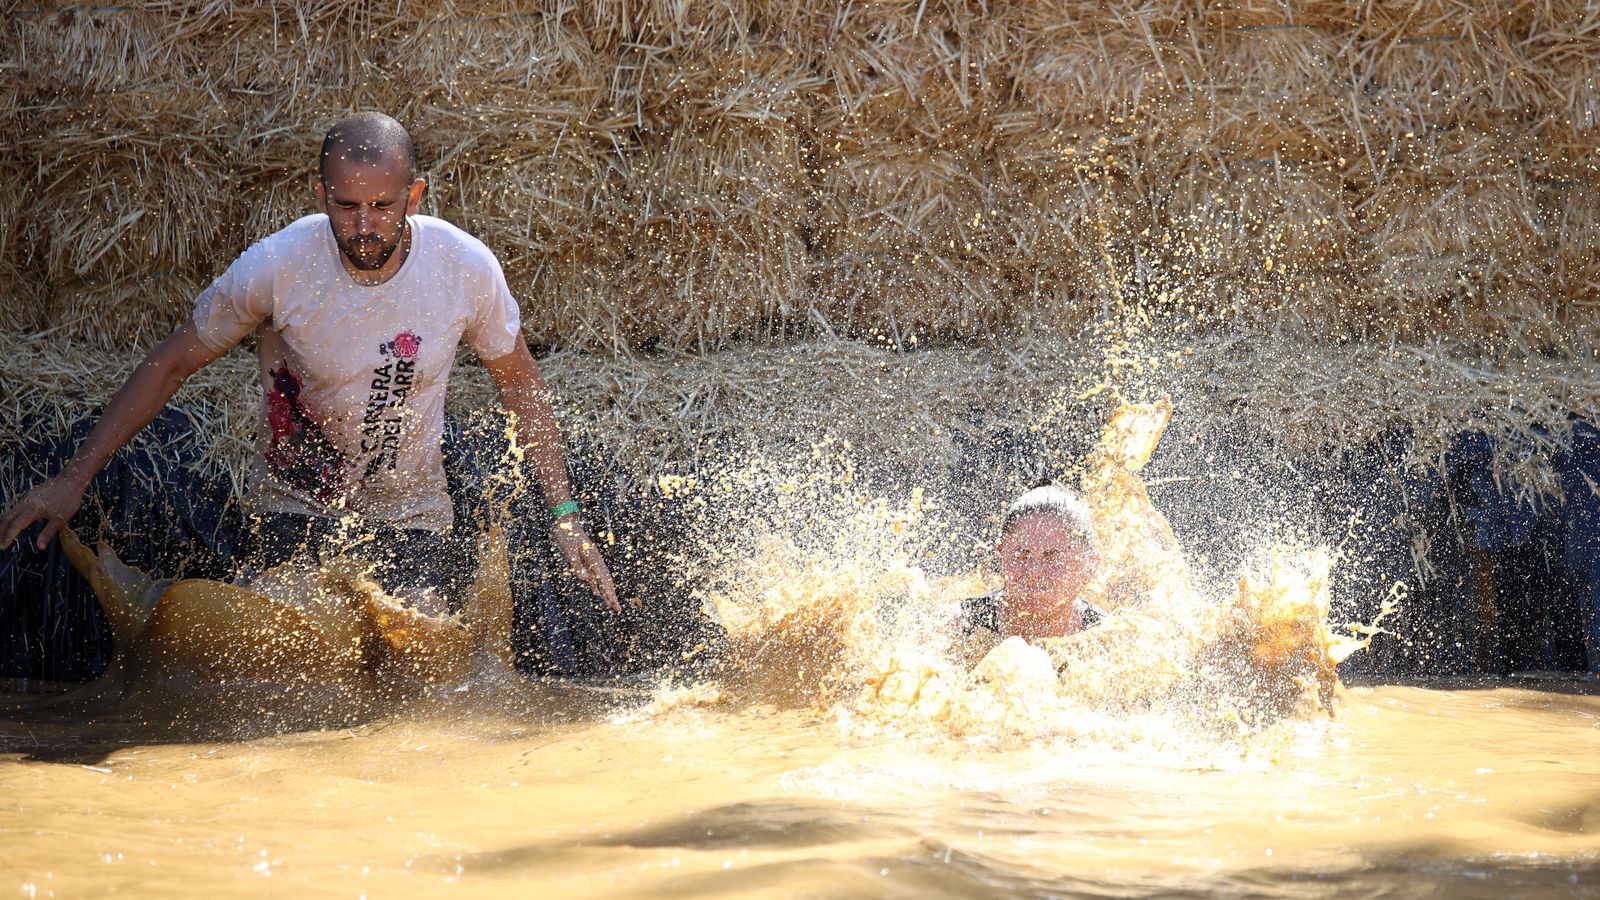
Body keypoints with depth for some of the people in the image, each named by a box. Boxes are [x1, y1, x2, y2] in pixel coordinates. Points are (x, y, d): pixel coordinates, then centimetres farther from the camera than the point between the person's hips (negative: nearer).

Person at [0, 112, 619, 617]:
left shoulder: (468, 268, -15)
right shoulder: (274, 267, -20)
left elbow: (520, 382, 3)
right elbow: (169, 366, -7)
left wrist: (564, 514, 1)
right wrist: (73, 479, -8)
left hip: (411, 514, 1)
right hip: (293, 507, -1)